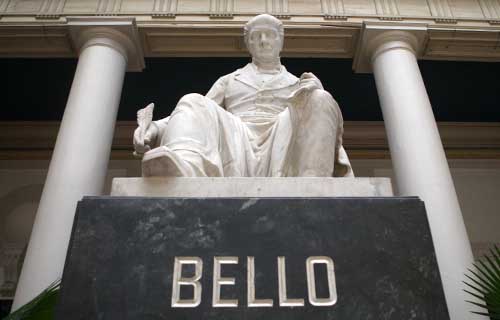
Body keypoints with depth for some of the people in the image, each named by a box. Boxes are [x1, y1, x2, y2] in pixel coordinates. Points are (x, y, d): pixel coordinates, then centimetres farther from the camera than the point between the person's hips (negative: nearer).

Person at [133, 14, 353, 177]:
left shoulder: (300, 85, 32)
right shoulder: (229, 81, 33)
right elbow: (200, 114, 19)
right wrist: (156, 128, -4)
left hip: (283, 155, 0)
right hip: (233, 151, 1)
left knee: (319, 101, -24)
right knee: (194, 103, -23)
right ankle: (185, 175, -57)